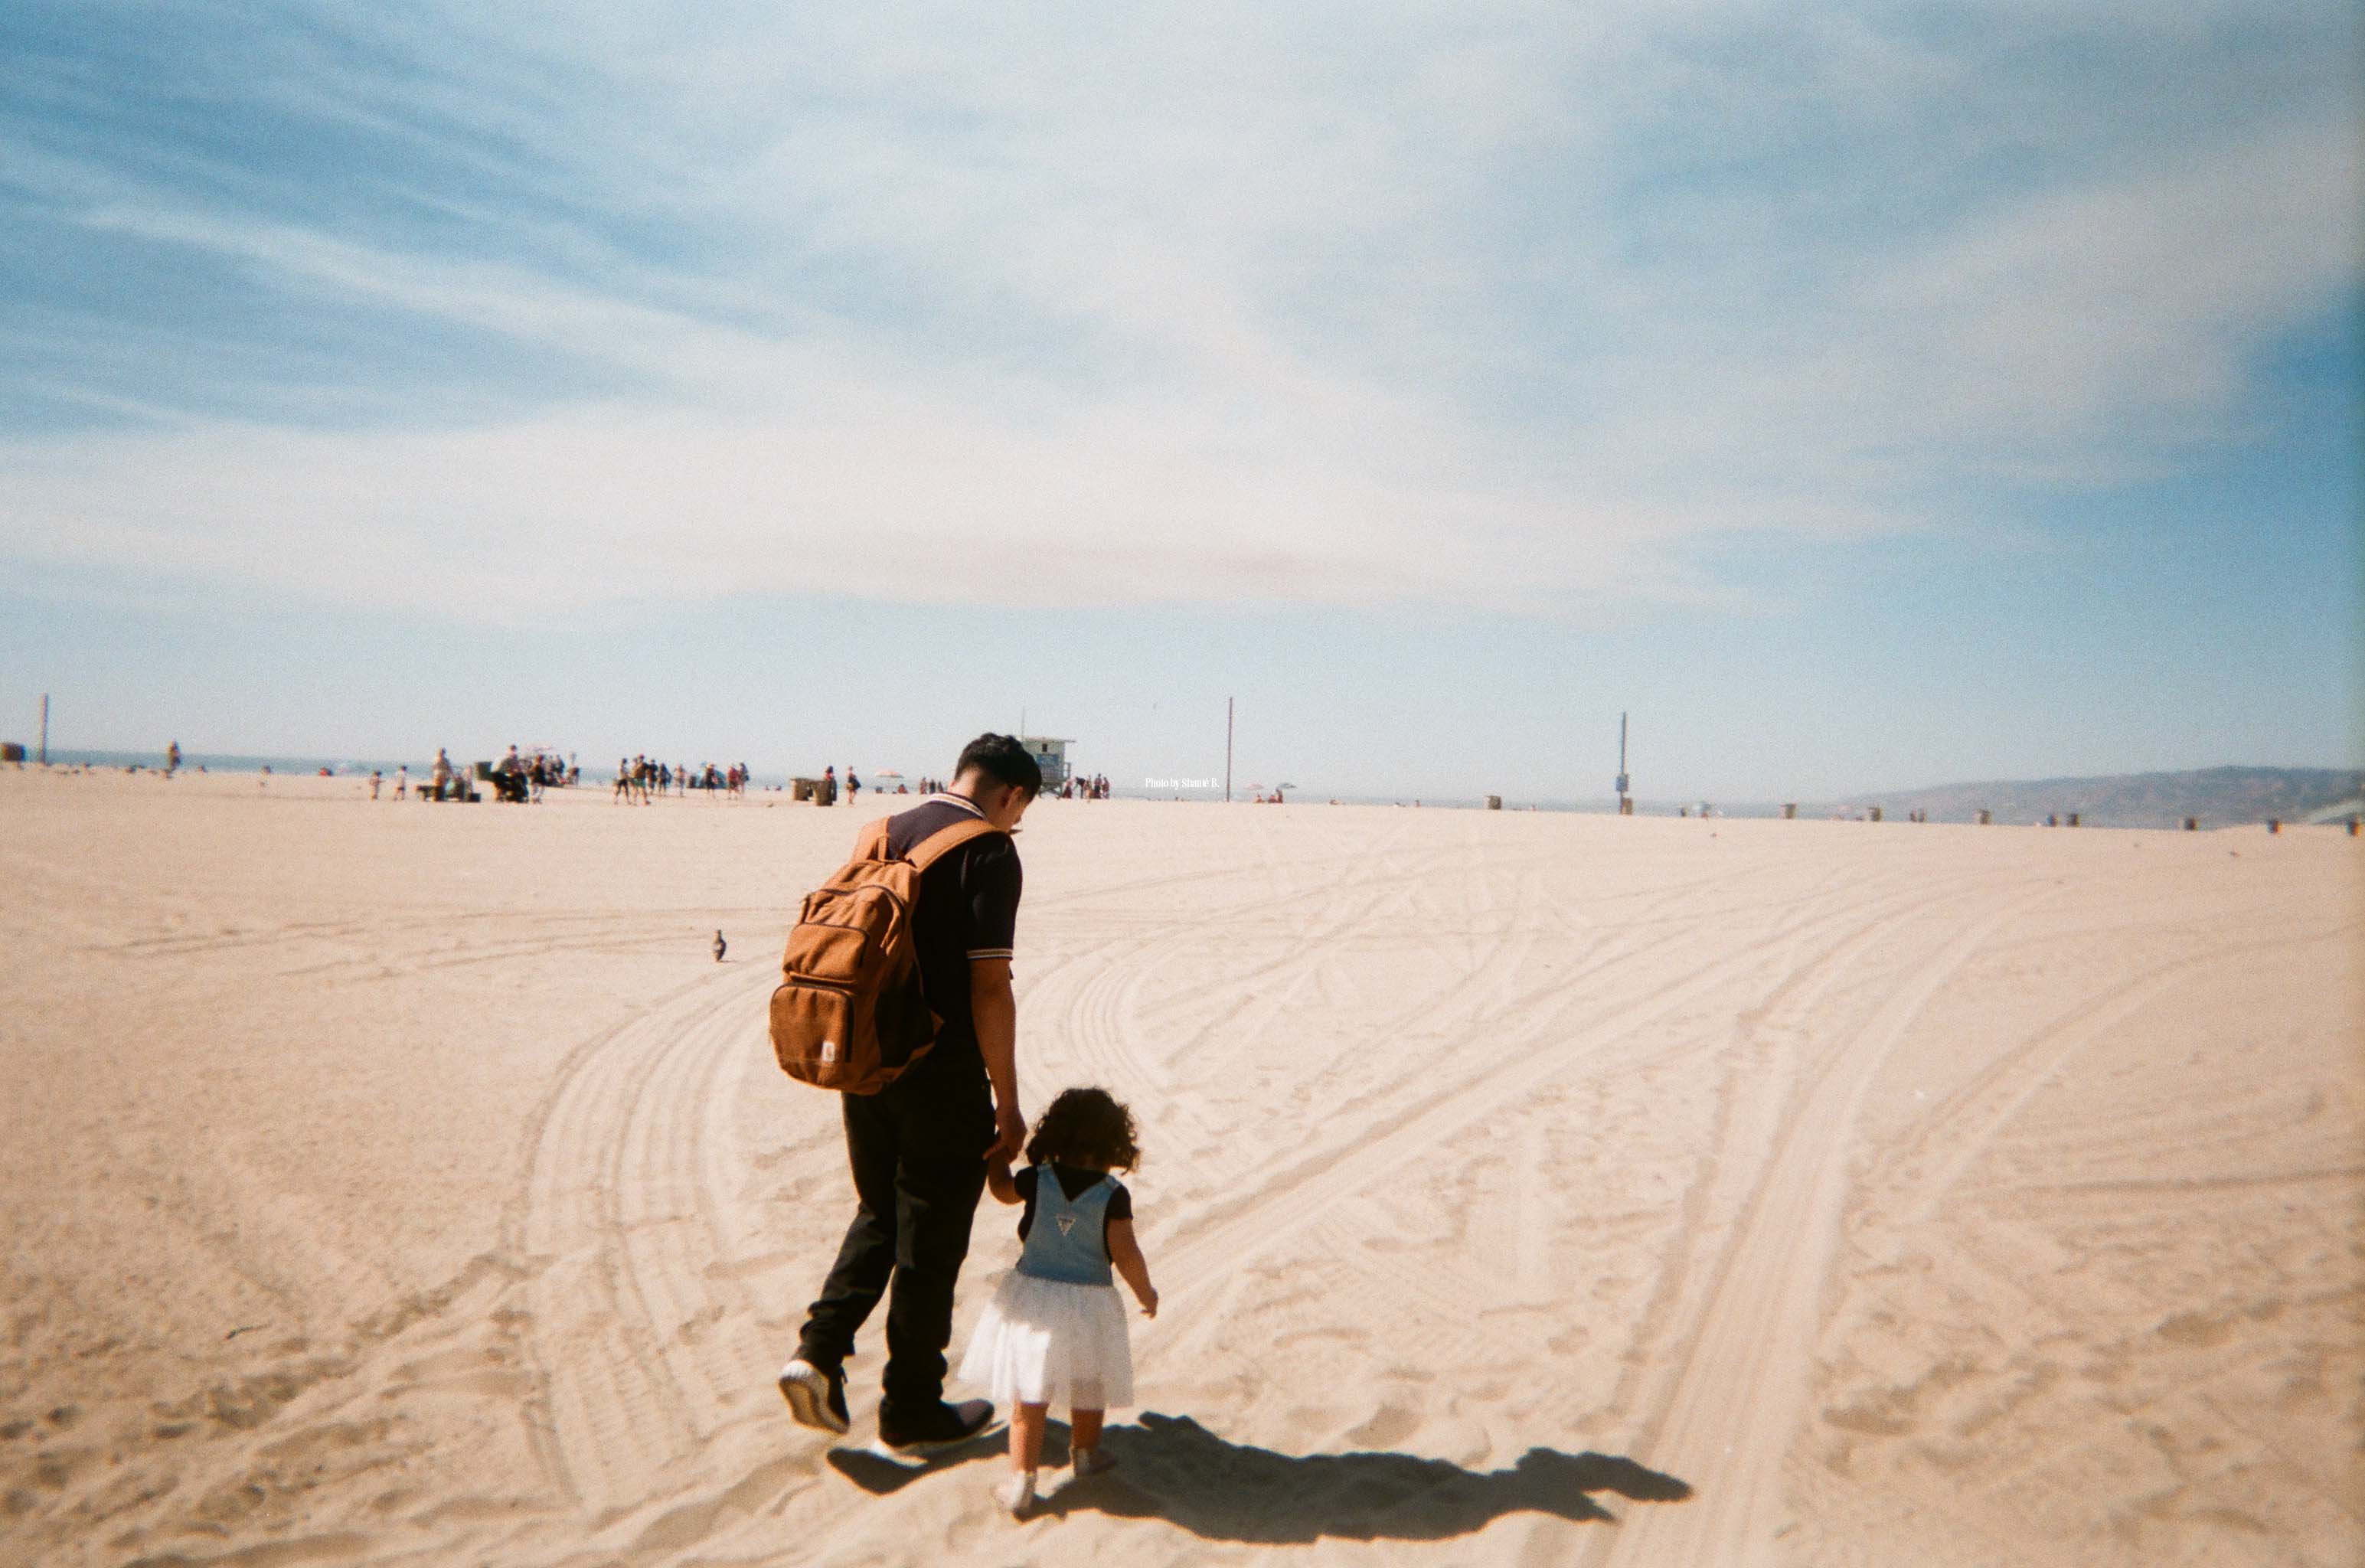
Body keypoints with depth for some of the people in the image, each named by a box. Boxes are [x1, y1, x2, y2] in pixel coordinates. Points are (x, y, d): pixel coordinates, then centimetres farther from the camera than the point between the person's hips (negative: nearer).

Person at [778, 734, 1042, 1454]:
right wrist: (1007, 1102, -11)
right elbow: (989, 988, -18)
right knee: (931, 1240, 8)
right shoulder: (989, 853, -13)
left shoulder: (885, 833, 8)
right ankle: (912, 1409, 21)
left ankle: (819, 1349, 10)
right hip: (941, 1076, -6)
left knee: (880, 1216, 24)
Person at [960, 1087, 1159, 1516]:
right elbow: (1125, 1254, -16)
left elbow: (1002, 1189, 14)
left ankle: (1022, 1479, 4)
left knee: (1029, 1396, 8)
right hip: (1088, 1305, -1)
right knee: (1088, 1388, 23)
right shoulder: (1114, 1196, -14)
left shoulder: (1036, 1180, -6)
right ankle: (1084, 1453, 42)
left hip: (1032, 1295, 1)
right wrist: (1146, 1293, 1)